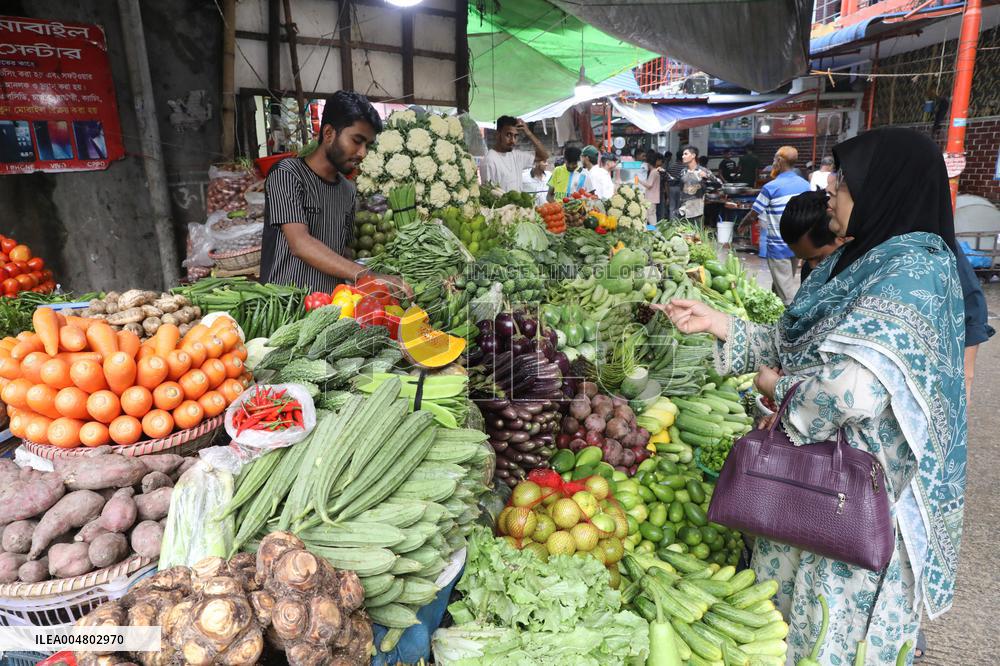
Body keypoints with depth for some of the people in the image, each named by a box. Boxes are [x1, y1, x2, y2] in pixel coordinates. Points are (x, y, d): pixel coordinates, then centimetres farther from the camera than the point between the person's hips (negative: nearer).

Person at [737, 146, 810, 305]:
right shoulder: (806, 185, 3)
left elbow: (753, 215, -7)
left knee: (786, 291, -1)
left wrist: (742, 225, 13)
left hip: (779, 246, -7)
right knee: (788, 282, 20)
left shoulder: (771, 188, -15)